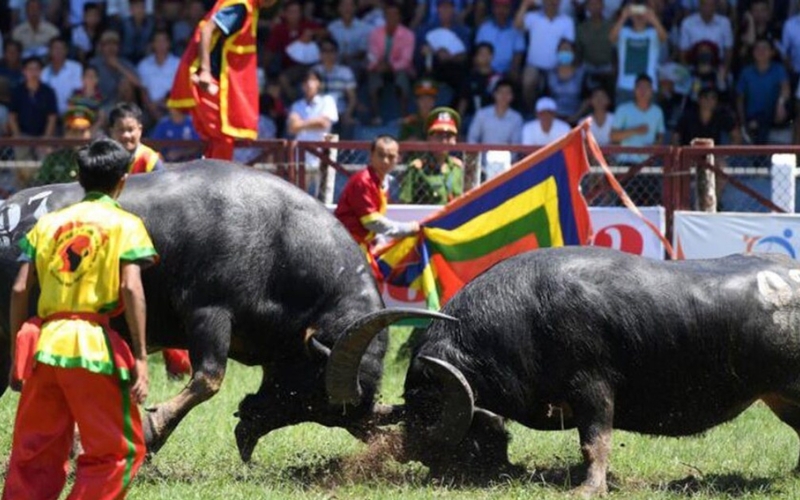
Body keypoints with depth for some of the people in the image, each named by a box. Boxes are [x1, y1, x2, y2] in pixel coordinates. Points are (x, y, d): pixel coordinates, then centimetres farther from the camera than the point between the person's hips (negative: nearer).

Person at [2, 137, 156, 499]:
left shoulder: (48, 223, 14)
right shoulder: (125, 225, 3)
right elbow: (131, 288, -10)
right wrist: (140, 357, -10)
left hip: (43, 344, 4)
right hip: (95, 346, -4)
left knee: (34, 452, 12)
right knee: (117, 450, 5)